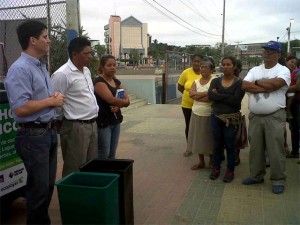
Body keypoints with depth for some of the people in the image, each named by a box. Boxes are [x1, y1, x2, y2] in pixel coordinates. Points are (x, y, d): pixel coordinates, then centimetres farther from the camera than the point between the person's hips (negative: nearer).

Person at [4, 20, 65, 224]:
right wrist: (51, 101, -14)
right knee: (39, 187, 3)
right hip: (33, 135, -9)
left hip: (49, 131, 9)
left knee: (48, 185, 18)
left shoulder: (42, 66, 12)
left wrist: (56, 98, 1)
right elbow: (20, 108, -24)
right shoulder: (20, 69, -17)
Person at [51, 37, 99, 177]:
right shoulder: (62, 74, -17)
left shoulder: (86, 70, 12)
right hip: (75, 127, -8)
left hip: (92, 124, 8)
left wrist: (93, 116, 15)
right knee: (75, 170, 2)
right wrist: (64, 120, -1)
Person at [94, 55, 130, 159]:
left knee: (112, 154, 11)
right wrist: (123, 101, -4)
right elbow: (111, 100, -22)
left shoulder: (117, 82, 13)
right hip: (103, 122, -7)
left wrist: (118, 105, -15)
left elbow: (127, 100, 6)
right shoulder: (99, 82, -10)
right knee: (103, 155, -5)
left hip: (116, 121, 7)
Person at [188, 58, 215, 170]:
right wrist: (207, 93, -17)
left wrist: (197, 96, -14)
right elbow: (191, 93, -10)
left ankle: (212, 162, 23)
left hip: (209, 115, -5)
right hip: (196, 114, 5)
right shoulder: (196, 82, 8)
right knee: (198, 138, 12)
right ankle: (201, 162, 25)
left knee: (209, 139, 6)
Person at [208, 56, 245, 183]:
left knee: (230, 145, 6)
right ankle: (216, 167, 27)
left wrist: (218, 96, -12)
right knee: (217, 144, 12)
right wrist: (227, 97, -17)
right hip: (216, 117, 3)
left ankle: (230, 170, 20)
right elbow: (210, 96, -11)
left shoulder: (239, 82, -4)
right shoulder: (216, 81, 6)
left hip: (231, 118, -3)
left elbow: (236, 100, -18)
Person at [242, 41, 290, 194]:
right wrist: (266, 88, -13)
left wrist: (257, 82, -7)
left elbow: (275, 84, -22)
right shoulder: (254, 70, 11)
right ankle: (256, 175, 27)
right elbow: (245, 85, -5)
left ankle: (278, 180, 14)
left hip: (275, 116, -4)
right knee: (255, 148, 13)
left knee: (275, 149, 0)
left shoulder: (283, 70, -2)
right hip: (255, 116, 5)